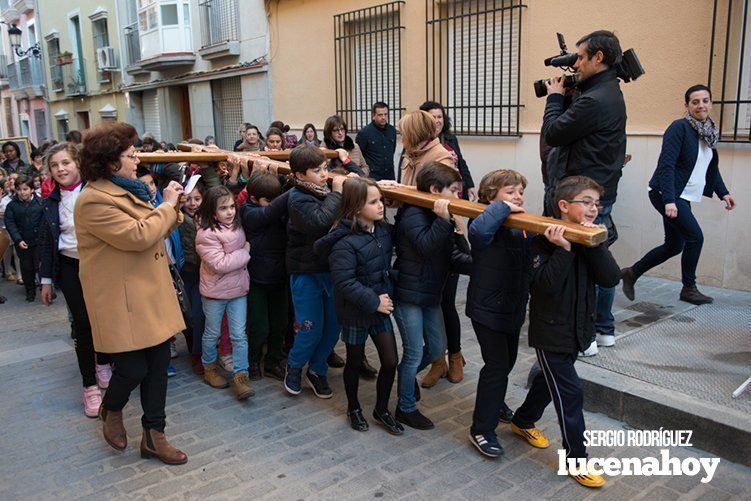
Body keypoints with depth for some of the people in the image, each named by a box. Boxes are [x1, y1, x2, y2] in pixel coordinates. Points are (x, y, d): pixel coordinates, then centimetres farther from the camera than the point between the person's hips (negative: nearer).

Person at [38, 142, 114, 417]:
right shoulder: (52, 201, 5)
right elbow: (46, 240, 10)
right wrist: (46, 279, 9)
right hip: (70, 267, 2)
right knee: (82, 323, 2)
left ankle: (104, 364, 37)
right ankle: (90, 385, 12)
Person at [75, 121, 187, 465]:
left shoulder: (125, 190, 13)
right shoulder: (94, 200, -17)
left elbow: (152, 231, 19)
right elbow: (138, 236, -25)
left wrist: (173, 211, 1)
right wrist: (167, 206, -12)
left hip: (151, 295, 9)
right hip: (122, 302, -9)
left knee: (159, 363, 9)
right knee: (133, 368, -1)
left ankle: (154, 436, 22)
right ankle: (111, 410, 34)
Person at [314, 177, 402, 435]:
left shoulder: (384, 230, -2)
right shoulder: (345, 242, -24)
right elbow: (344, 282, -26)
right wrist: (374, 302, -21)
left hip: (381, 307, 6)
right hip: (355, 312, -6)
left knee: (391, 361, 8)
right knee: (355, 362, 15)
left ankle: (382, 409, 30)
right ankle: (353, 408, 38)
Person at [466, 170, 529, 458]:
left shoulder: (523, 227, 4)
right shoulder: (489, 227, -19)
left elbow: (528, 267, 14)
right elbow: (479, 230, -44)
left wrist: (524, 303, 8)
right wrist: (502, 207, -34)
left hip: (513, 309, 8)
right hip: (487, 308, -8)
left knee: (507, 360, 21)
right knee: (496, 365, -7)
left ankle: (495, 402, 47)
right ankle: (482, 430, 6)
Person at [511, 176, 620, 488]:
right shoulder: (545, 240, -16)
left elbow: (611, 278, -13)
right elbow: (546, 285, -27)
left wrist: (593, 244, -23)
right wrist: (564, 249, -33)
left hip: (577, 329, 7)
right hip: (551, 331, -7)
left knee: (551, 379, 23)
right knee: (570, 392, -3)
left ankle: (523, 421, 46)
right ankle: (576, 458, 13)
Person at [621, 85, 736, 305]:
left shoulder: (709, 132, 12)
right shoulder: (679, 127, -13)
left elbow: (712, 167, 21)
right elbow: (666, 165, -19)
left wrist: (723, 193, 10)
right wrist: (669, 200, -26)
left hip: (683, 197, 8)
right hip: (666, 194, -8)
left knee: (674, 245, 9)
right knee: (695, 237, -10)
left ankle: (631, 273, 21)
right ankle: (689, 289, 7)